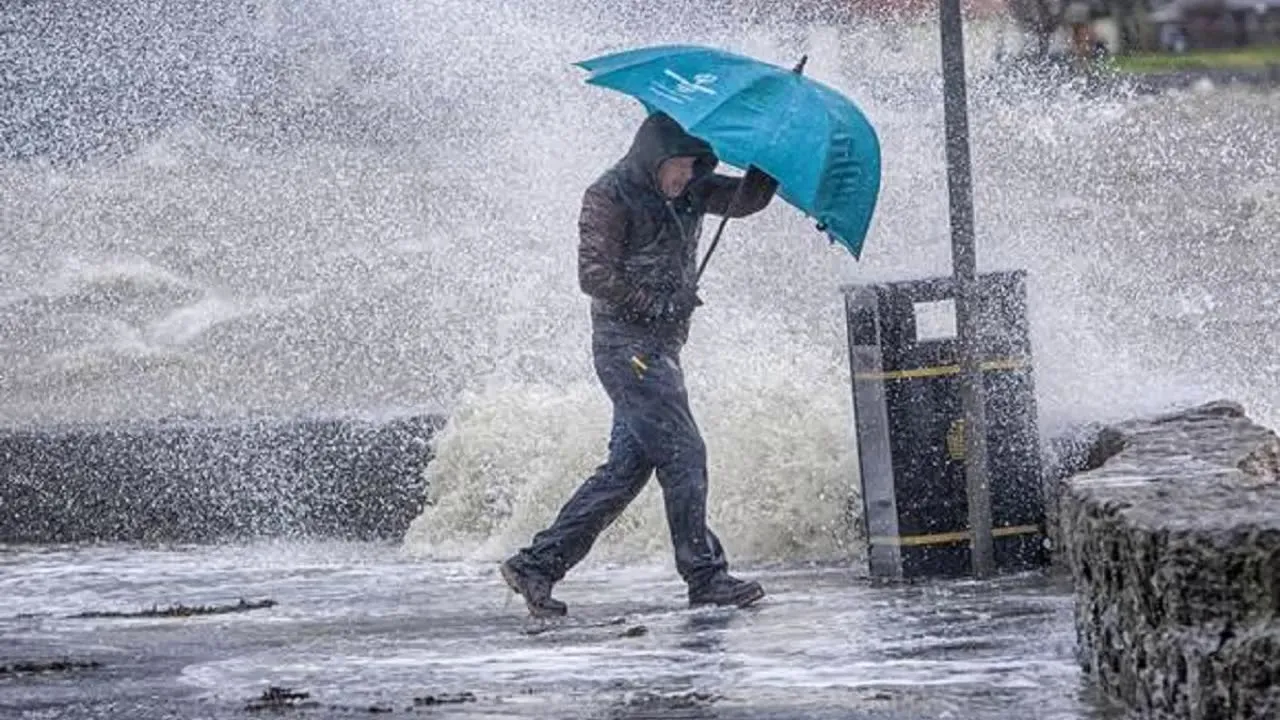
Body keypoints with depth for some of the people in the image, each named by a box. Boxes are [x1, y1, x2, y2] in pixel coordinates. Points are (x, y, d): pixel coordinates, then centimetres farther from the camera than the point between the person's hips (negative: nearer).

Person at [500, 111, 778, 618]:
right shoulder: (609, 197, -9)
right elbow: (595, 276, -13)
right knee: (682, 455, -11)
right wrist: (662, 304, -14)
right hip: (627, 343, -9)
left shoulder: (689, 192, 13)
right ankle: (706, 577, -8)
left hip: (661, 346, 9)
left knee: (628, 465, 7)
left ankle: (538, 563, 9)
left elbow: (746, 200, 9)